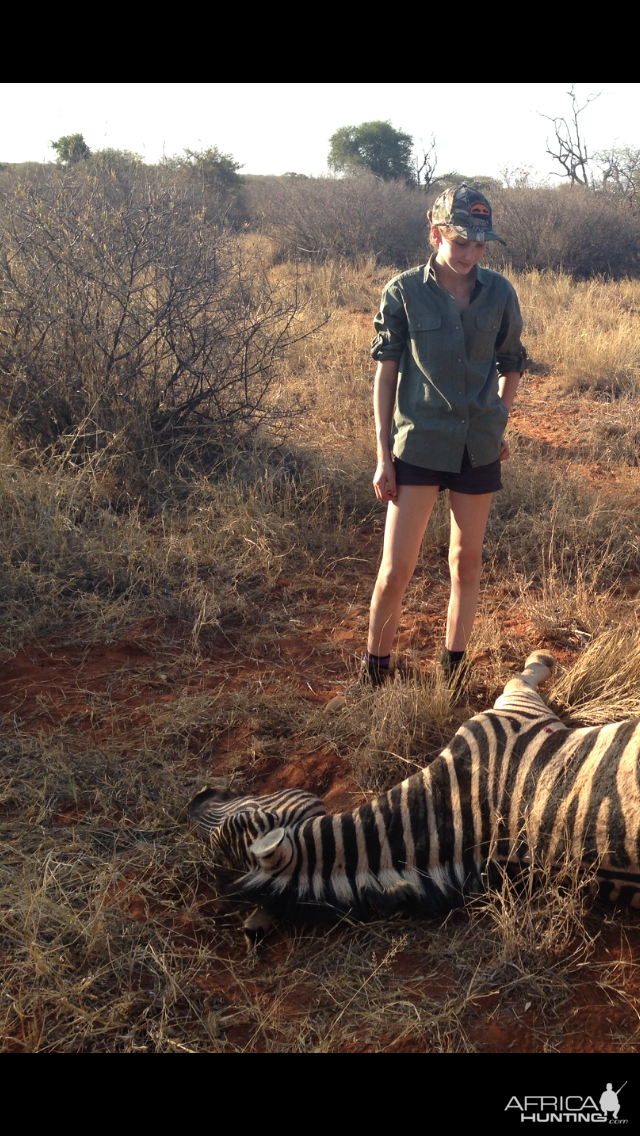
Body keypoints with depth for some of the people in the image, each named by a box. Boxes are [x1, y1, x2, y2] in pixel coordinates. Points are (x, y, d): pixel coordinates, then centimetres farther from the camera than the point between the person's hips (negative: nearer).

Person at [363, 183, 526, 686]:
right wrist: (383, 455, -5)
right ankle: (374, 673, 16)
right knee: (397, 569, -4)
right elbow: (386, 373, -3)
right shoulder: (404, 292, -6)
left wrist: (499, 426, 9)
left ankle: (453, 670, 30)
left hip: (479, 448, 3)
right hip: (419, 446, -3)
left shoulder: (499, 293, 1)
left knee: (467, 561, 13)